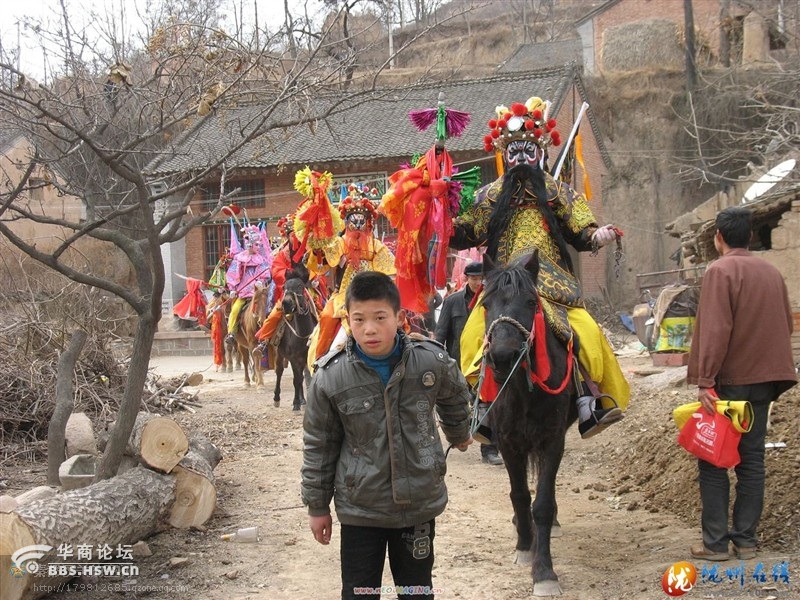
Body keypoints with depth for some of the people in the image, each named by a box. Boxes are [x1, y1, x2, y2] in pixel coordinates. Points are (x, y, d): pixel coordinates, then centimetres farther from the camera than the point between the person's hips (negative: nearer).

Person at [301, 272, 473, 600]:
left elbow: (455, 399, 12)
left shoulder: (433, 361, -12)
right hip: (360, 509, -1)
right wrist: (317, 506, 3)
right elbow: (318, 446, -3)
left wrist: (459, 434, 28)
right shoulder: (330, 378, -14)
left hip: (421, 503, 1)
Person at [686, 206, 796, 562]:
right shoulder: (772, 272, 10)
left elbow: (714, 331, -19)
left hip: (729, 381, -6)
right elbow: (786, 324, 15)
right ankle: (746, 540, 13)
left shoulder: (720, 271, -12)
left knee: (713, 460, 1)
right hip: (763, 380, 6)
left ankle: (716, 542, 2)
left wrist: (705, 380, -20)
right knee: (751, 459, 10)